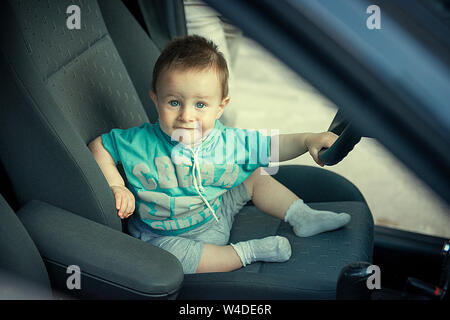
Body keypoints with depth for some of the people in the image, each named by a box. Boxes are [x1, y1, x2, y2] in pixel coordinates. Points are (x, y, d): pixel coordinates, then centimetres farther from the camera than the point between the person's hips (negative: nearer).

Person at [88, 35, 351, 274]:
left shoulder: (227, 142, -14)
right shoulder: (141, 143, -23)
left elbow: (270, 146, -1)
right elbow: (99, 146, -10)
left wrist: (308, 140, -15)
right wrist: (117, 186, -21)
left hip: (218, 215, 4)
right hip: (167, 235, -3)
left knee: (257, 173, 2)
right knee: (170, 256, -37)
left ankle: (302, 217, 14)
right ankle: (246, 252, -20)